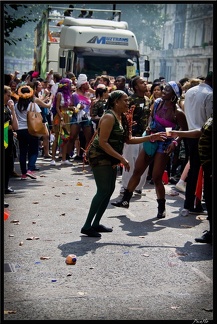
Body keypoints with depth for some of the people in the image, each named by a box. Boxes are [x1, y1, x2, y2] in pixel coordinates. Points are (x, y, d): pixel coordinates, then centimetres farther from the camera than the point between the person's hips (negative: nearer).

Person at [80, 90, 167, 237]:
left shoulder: (122, 117, 10)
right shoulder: (109, 117, -18)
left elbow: (129, 139, 12)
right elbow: (102, 142, -23)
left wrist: (151, 138, 6)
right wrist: (121, 158, -23)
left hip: (110, 158, 9)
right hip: (99, 156, -9)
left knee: (110, 190, 8)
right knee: (104, 190, -13)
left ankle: (96, 223, 16)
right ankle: (87, 226, -9)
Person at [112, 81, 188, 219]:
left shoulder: (177, 113, -17)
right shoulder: (158, 103, 0)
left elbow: (185, 131, -9)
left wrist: (175, 142, -21)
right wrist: (149, 127, -3)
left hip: (164, 146, -6)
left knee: (157, 178, -2)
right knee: (137, 171, 10)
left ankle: (161, 208, 16)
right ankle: (126, 200, 23)